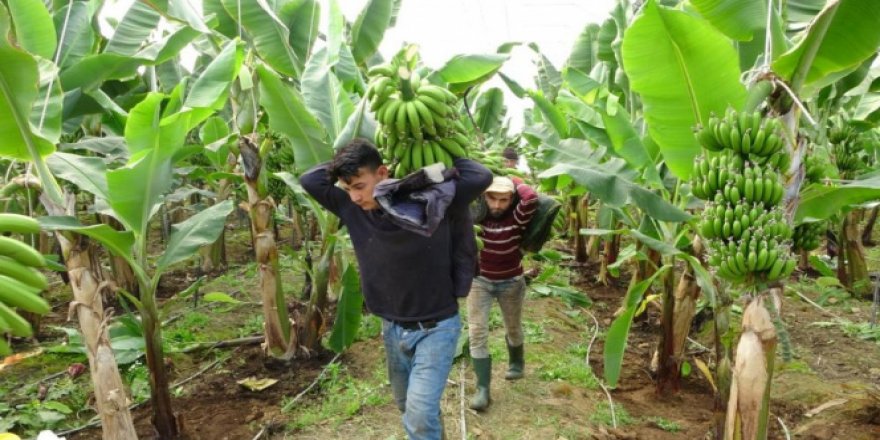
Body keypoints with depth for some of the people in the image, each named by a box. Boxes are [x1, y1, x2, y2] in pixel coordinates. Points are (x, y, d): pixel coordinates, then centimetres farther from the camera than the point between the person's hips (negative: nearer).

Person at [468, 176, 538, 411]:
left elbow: (531, 198, -40)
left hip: (510, 281, 0)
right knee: (477, 332, -7)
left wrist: (514, 181, -24)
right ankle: (482, 389, 1)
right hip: (479, 280, 1)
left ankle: (516, 362, 52)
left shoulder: (517, 218, -22)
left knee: (513, 328, 21)